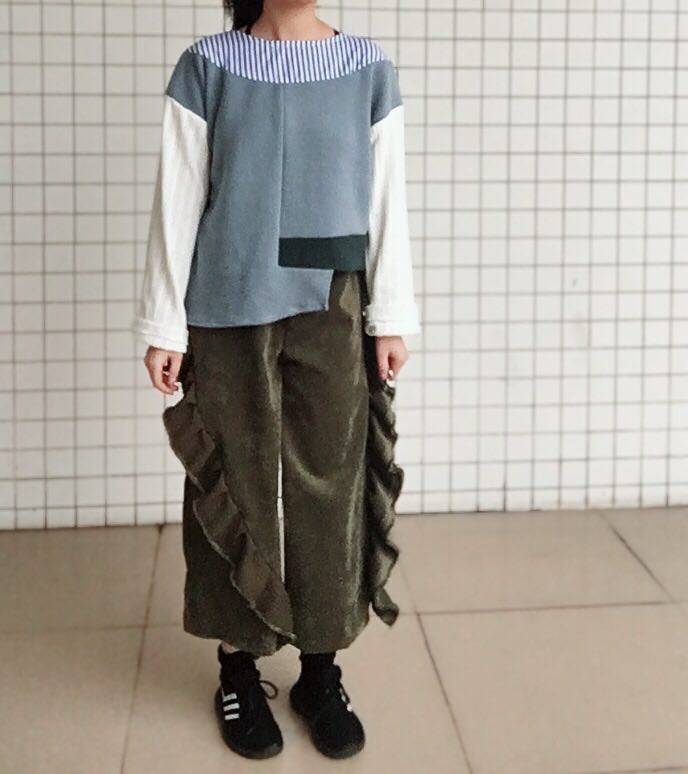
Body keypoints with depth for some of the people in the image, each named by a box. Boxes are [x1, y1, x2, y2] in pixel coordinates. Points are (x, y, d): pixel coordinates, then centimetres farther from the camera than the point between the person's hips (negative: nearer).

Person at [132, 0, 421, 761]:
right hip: (229, 308, -1)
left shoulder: (369, 67, 4)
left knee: (330, 484, 5)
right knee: (236, 486, 6)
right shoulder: (207, 65, 0)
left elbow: (385, 199, 5)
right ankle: (239, 668, 20)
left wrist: (390, 315, 2)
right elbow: (178, 201, 0)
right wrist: (163, 324, -2)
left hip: (331, 309, 1)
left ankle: (321, 670, 19)